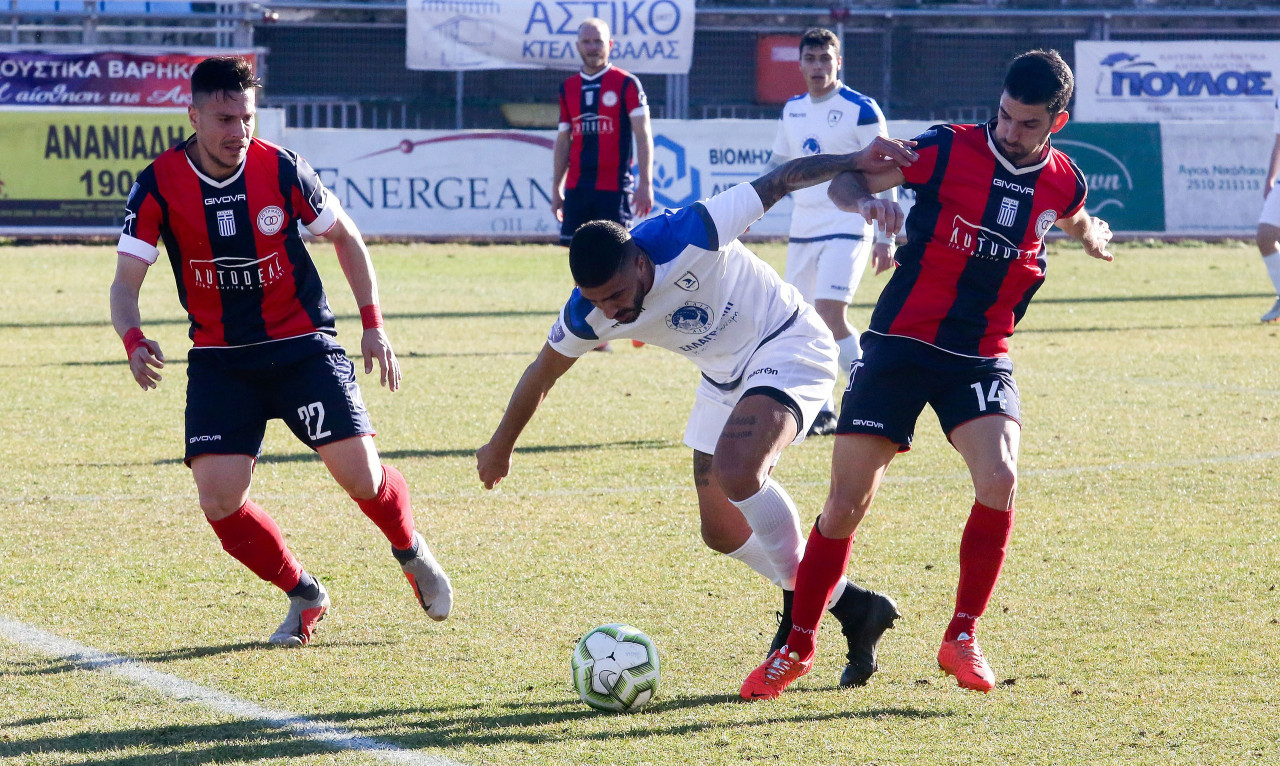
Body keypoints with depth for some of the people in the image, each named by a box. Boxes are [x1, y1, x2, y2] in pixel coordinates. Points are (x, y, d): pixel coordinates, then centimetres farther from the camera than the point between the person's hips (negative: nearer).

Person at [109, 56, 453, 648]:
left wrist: (373, 325, 2)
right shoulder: (159, 186, -9)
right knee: (219, 500, -14)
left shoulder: (281, 170, -8)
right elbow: (126, 279, -10)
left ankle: (411, 552, 23)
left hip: (301, 346, -1)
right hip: (218, 359, 1)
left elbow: (346, 239, 7)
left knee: (361, 475, -12)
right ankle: (304, 597, 11)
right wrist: (133, 341, -31)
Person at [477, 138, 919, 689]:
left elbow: (781, 181, -23)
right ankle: (847, 606, 21)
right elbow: (541, 375, 4)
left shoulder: (688, 236, -32)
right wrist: (501, 447, 17)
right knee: (722, 530, 5)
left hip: (787, 345, -7)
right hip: (725, 374, 7)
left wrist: (857, 165, -32)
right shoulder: (589, 315, -15)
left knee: (735, 473, -30)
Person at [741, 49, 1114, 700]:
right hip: (901, 344, -2)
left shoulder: (1062, 183, 3)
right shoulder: (949, 150, -7)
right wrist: (868, 202, -26)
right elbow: (845, 181, -6)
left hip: (982, 356, 2)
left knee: (999, 480, -23)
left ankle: (961, 638, -6)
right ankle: (798, 646, 15)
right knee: (846, 502, -4)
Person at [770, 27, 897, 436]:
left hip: (847, 226, -7)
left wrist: (885, 238, -11)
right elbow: (778, 168, 23)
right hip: (803, 229, 7)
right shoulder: (792, 111, 11)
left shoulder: (861, 110, -9)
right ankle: (821, 411, 15)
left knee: (830, 314, -18)